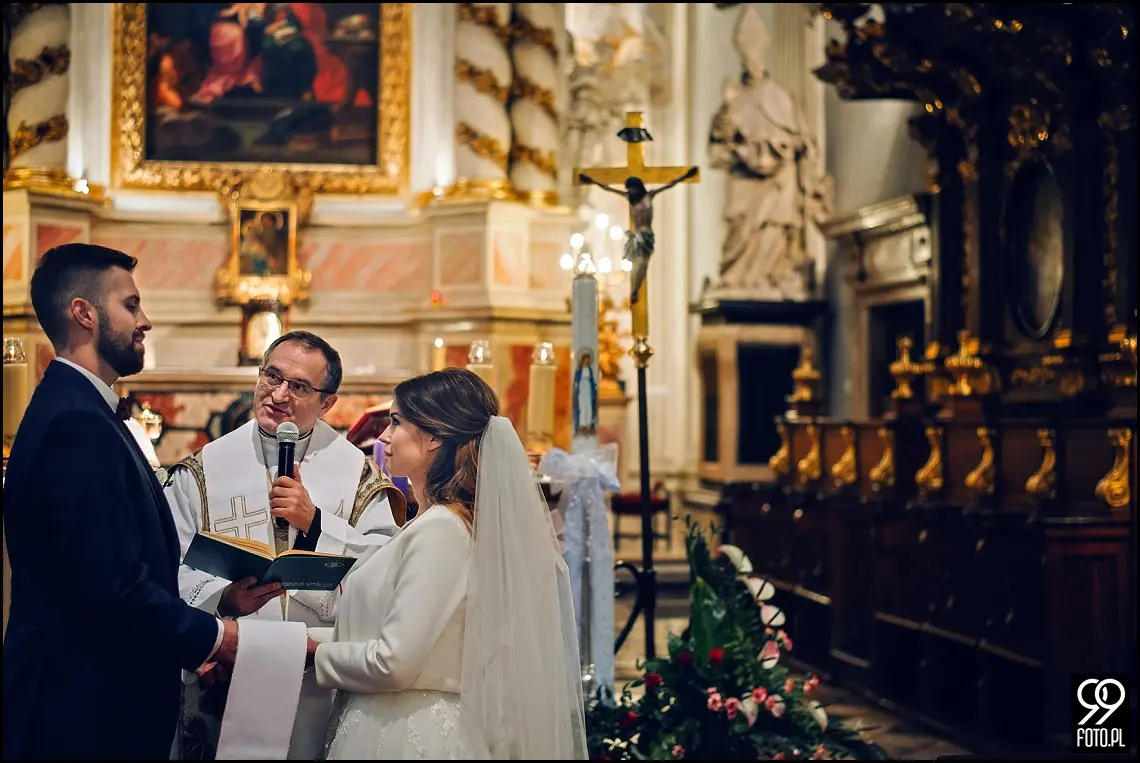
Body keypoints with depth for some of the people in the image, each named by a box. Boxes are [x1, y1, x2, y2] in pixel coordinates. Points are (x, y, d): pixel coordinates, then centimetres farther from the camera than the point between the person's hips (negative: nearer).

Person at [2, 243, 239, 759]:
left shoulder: (75, 411, 12)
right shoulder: (79, 424, -20)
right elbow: (115, 589, -25)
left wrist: (197, 629, 4)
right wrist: (213, 637, -11)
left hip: (89, 696, 10)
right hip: (87, 714, -10)